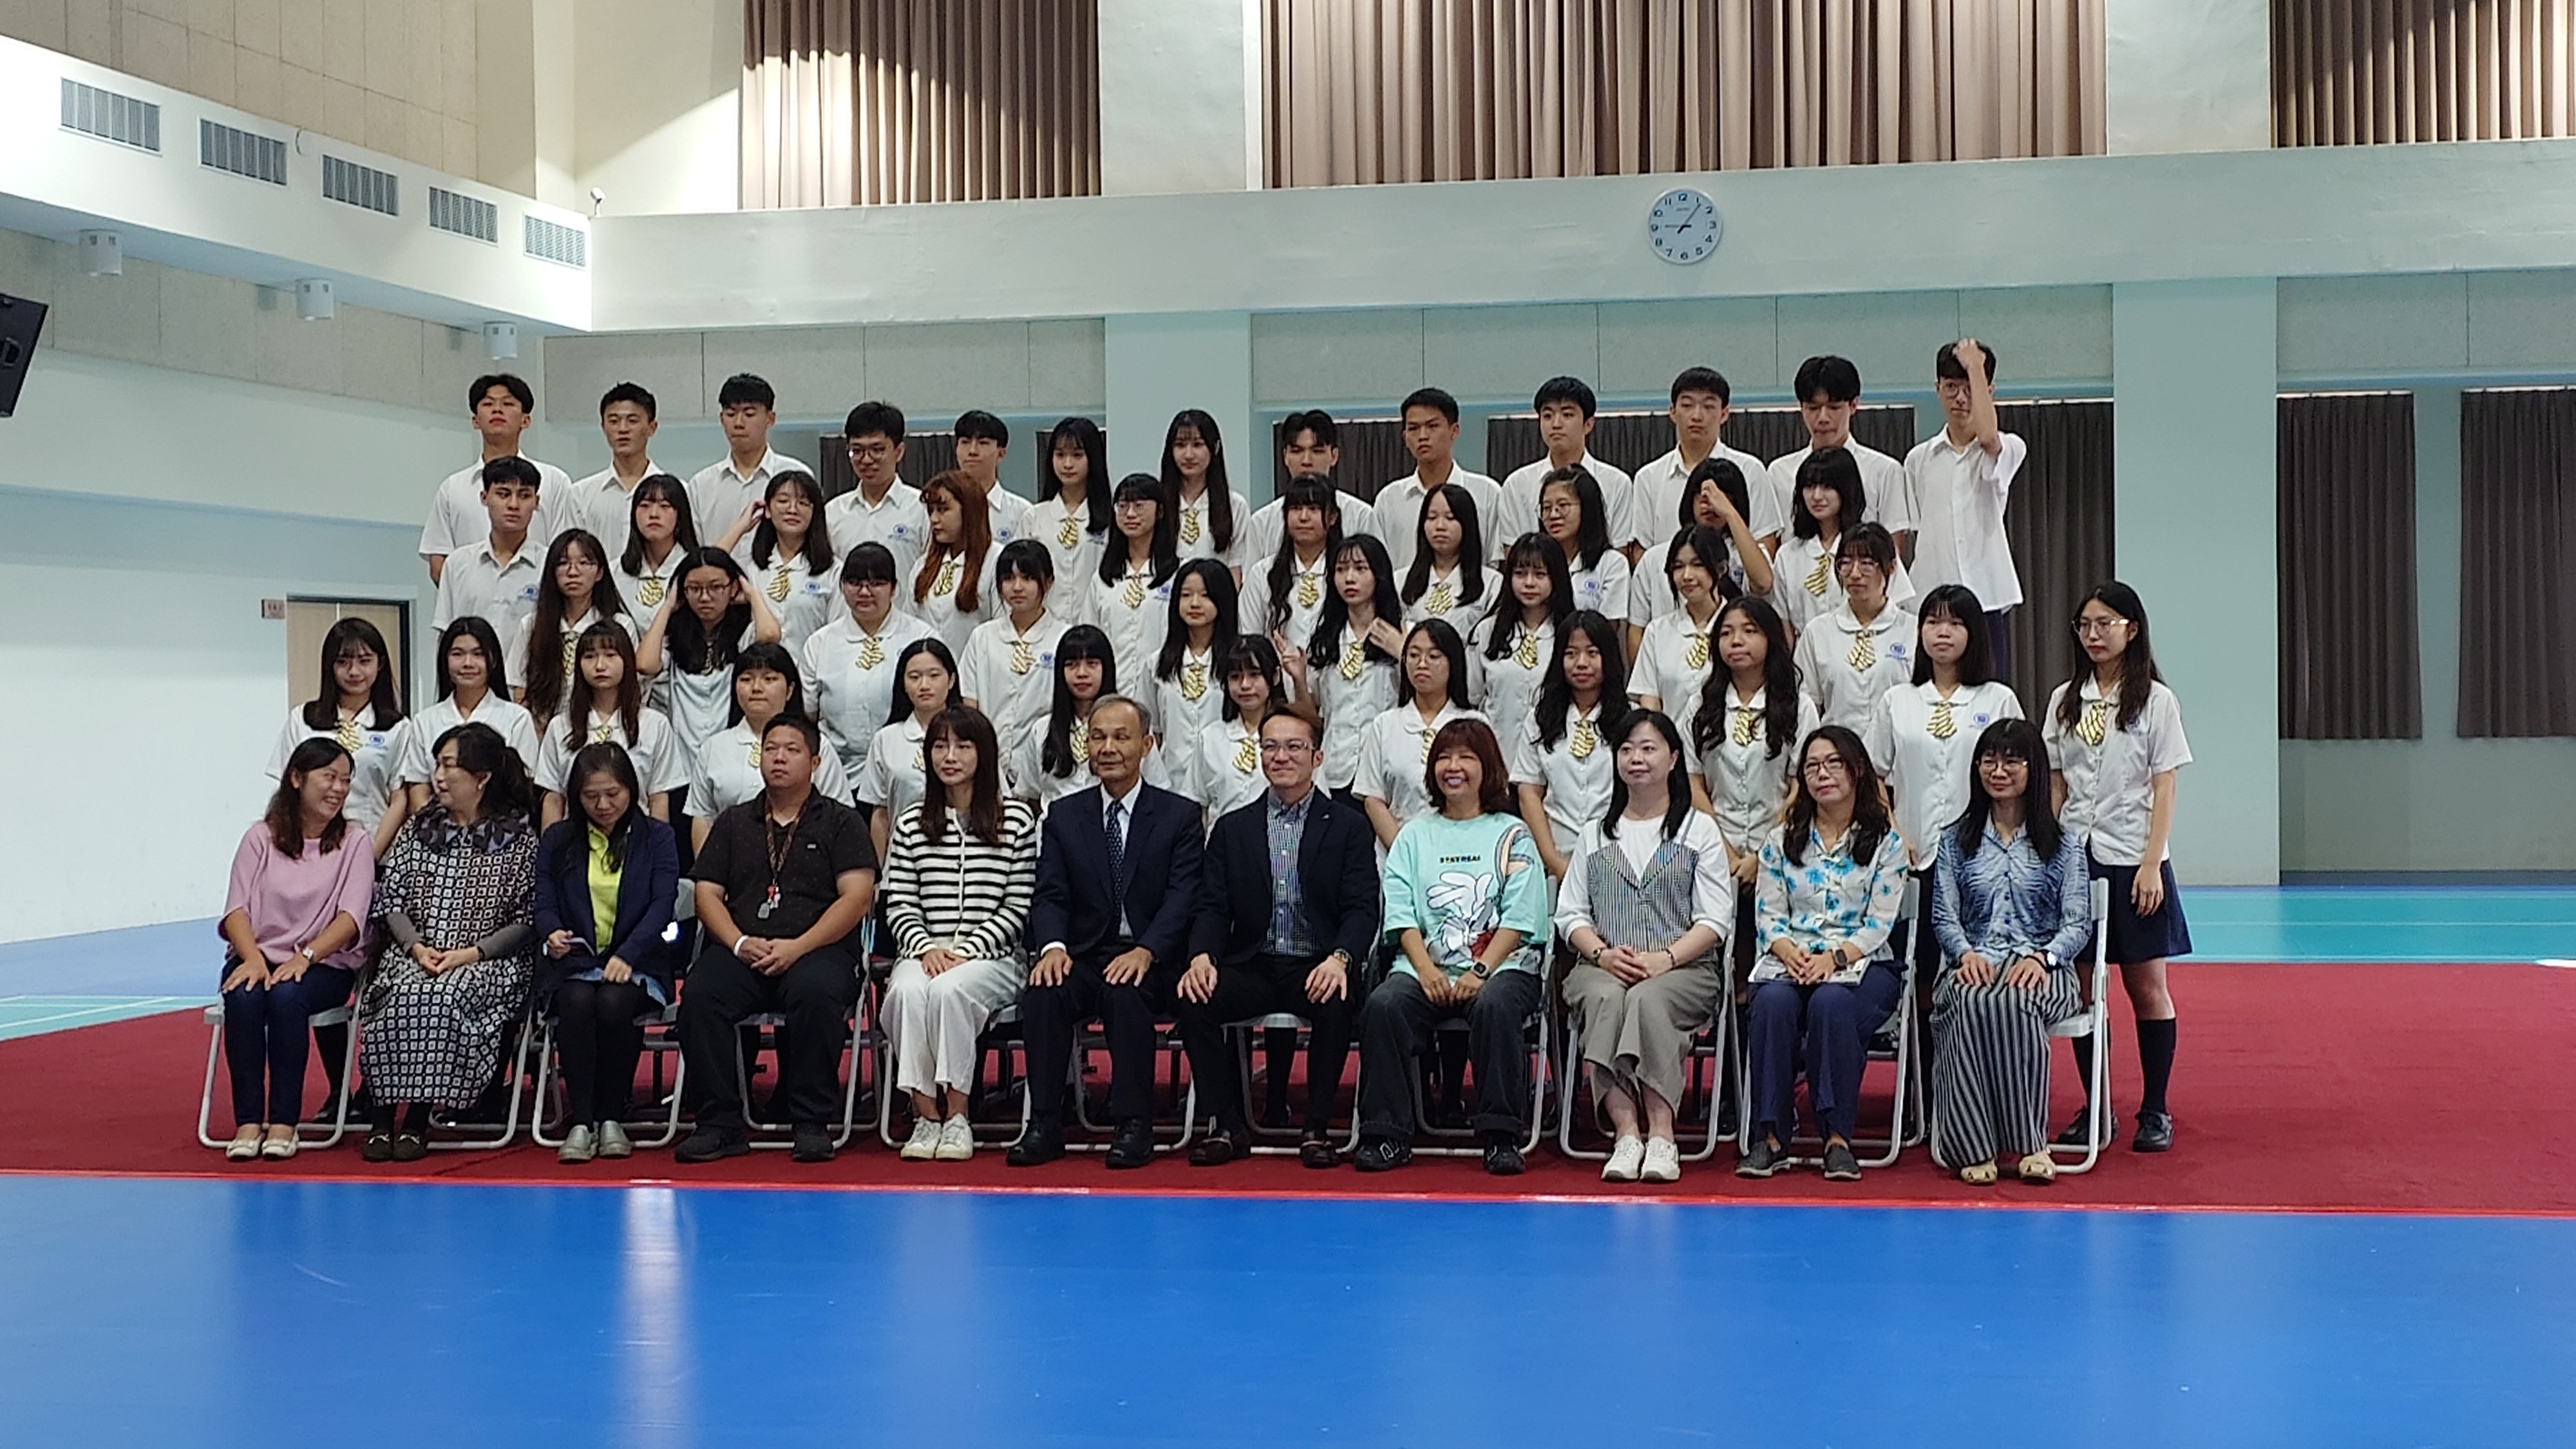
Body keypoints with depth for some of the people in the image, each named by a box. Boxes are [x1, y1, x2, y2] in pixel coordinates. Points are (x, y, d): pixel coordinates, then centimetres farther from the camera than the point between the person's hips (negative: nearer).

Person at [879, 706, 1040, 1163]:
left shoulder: (1017, 820, 5)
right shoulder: (911, 823, 13)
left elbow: (1018, 907, 1)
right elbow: (898, 904, 9)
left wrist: (967, 951, -10)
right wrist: (926, 948, -10)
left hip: (992, 955, -2)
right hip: (923, 954, 2)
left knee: (949, 989, -35)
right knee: (908, 991, -33)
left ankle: (957, 1115, -24)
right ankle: (925, 1114, -26)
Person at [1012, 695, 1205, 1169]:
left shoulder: (1179, 816, 6)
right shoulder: (1064, 815, 14)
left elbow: (1182, 897, -6)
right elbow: (1049, 895, 4)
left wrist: (1145, 951, -23)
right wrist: (1053, 946, -18)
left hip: (1149, 962, -2)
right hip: (1083, 957, 2)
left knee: (1125, 991, -35)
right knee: (1043, 992, -29)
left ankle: (1133, 1126, -26)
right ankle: (1044, 1124, -23)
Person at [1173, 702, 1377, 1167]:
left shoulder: (1349, 826, 6)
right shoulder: (1232, 828, 13)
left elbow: (1362, 908, -3)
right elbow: (1213, 907, 6)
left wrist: (1339, 959, -24)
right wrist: (1202, 955, -16)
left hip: (1317, 970, -2)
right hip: (1251, 967, 2)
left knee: (1338, 1003, -35)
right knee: (1191, 999, -25)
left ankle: (1317, 1129, -18)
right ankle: (1229, 1125, -12)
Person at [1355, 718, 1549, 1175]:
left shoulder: (1511, 834, 11)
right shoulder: (1414, 836, 20)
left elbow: (1519, 917, 1)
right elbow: (1402, 913, 8)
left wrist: (1480, 972, -13)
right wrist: (1426, 970, -10)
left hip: (1503, 964, -2)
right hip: (1426, 966, 2)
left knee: (1493, 1006, -36)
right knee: (1383, 1005, -28)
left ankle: (1502, 1136, -28)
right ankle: (1386, 1134, -22)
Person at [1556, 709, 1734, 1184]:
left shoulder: (1700, 829, 14)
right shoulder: (1595, 832, 23)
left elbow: (1715, 919, 3)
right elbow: (1571, 913, 14)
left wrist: (1664, 958, -13)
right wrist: (1603, 953, -7)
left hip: (1684, 968, -2)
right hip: (1603, 966, 2)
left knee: (1648, 1000, -36)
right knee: (1605, 999, -34)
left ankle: (1661, 1133, -40)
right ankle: (1625, 1132, -41)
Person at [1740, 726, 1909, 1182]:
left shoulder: (1885, 842, 8)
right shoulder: (1782, 840, 15)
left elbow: (1880, 922, -1)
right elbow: (1768, 915, 8)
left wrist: (1835, 958, -18)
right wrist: (1791, 954, -14)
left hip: (1860, 963, -2)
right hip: (1790, 960, 2)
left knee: (1831, 1002, -37)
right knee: (1773, 1002, -33)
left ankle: (1837, 1137, -32)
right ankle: (1770, 1135, -31)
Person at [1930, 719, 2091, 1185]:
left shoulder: (2062, 844, 12)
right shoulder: (1956, 840, 17)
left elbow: (2078, 924, 5)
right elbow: (1944, 917, 9)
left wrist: (2042, 957, -15)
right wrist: (1966, 953, -12)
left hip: (2042, 969, -1)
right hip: (1972, 966, 1)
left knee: (2010, 999, -39)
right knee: (1970, 1001, -37)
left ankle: (2029, 1142, -36)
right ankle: (1974, 1146, -37)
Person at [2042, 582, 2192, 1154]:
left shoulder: (2155, 700, -1)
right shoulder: (2065, 700, 9)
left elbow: (2163, 790, -5)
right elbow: (2055, 786, 10)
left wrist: (2152, 864, -12)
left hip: (2131, 859, -3)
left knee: (2146, 987, 3)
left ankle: (2155, 1111, 10)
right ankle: (2094, 1109, 13)